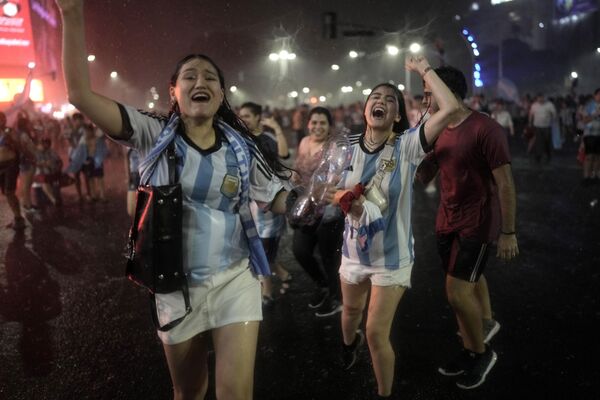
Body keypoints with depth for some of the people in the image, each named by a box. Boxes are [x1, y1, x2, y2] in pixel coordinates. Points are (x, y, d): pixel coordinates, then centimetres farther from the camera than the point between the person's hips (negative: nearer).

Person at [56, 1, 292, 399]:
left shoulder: (241, 148, -2)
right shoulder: (155, 135, -6)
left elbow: (281, 200, 3)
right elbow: (80, 93, -13)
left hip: (235, 281, 0)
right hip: (177, 286, 0)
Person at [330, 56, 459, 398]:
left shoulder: (407, 145, -16)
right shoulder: (348, 147, -6)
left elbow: (451, 108, -29)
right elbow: (334, 192, 5)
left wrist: (424, 69, -21)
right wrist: (345, 198, -18)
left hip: (393, 255, -4)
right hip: (354, 249, 4)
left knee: (377, 333, -4)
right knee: (351, 310, 29)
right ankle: (350, 342, 66)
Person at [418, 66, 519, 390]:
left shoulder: (486, 129, -19)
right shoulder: (439, 130, 5)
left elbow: (505, 184, -17)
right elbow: (425, 173, 16)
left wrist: (508, 232, -16)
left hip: (477, 222, -7)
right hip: (447, 221, 7)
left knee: (457, 291, -7)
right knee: (468, 283, 19)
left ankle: (482, 352, 18)